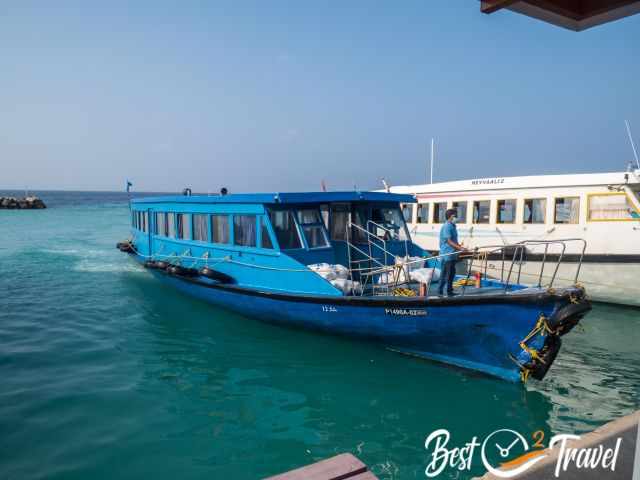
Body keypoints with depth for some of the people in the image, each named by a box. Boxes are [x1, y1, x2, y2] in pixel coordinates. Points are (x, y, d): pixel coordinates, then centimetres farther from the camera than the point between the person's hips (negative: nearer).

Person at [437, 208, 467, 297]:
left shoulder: (453, 226, 15)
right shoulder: (446, 227, -14)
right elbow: (449, 241, -20)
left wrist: (460, 247, 17)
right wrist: (460, 248, -25)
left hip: (453, 254, 9)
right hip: (447, 254, -9)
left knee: (452, 273, 13)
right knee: (445, 274, -4)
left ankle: (450, 291, 22)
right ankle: (440, 292, 2)